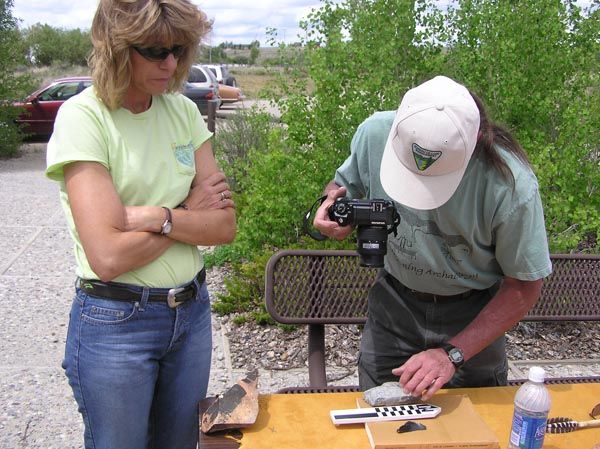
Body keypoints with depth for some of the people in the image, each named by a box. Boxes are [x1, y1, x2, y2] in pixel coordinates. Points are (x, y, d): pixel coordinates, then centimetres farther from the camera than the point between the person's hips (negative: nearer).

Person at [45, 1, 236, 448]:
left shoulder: (183, 110, 1)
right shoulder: (82, 118, -15)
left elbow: (226, 226, -4)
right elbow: (108, 256, -24)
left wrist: (154, 216, -20)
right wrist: (189, 213, -11)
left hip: (191, 311, 5)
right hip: (116, 322, -5)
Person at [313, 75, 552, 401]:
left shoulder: (512, 184, -30)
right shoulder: (375, 133, -22)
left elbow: (525, 286, -17)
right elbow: (345, 184, 2)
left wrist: (453, 353, -24)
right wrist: (333, 199, -23)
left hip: (473, 312, -1)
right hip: (393, 302, 2)